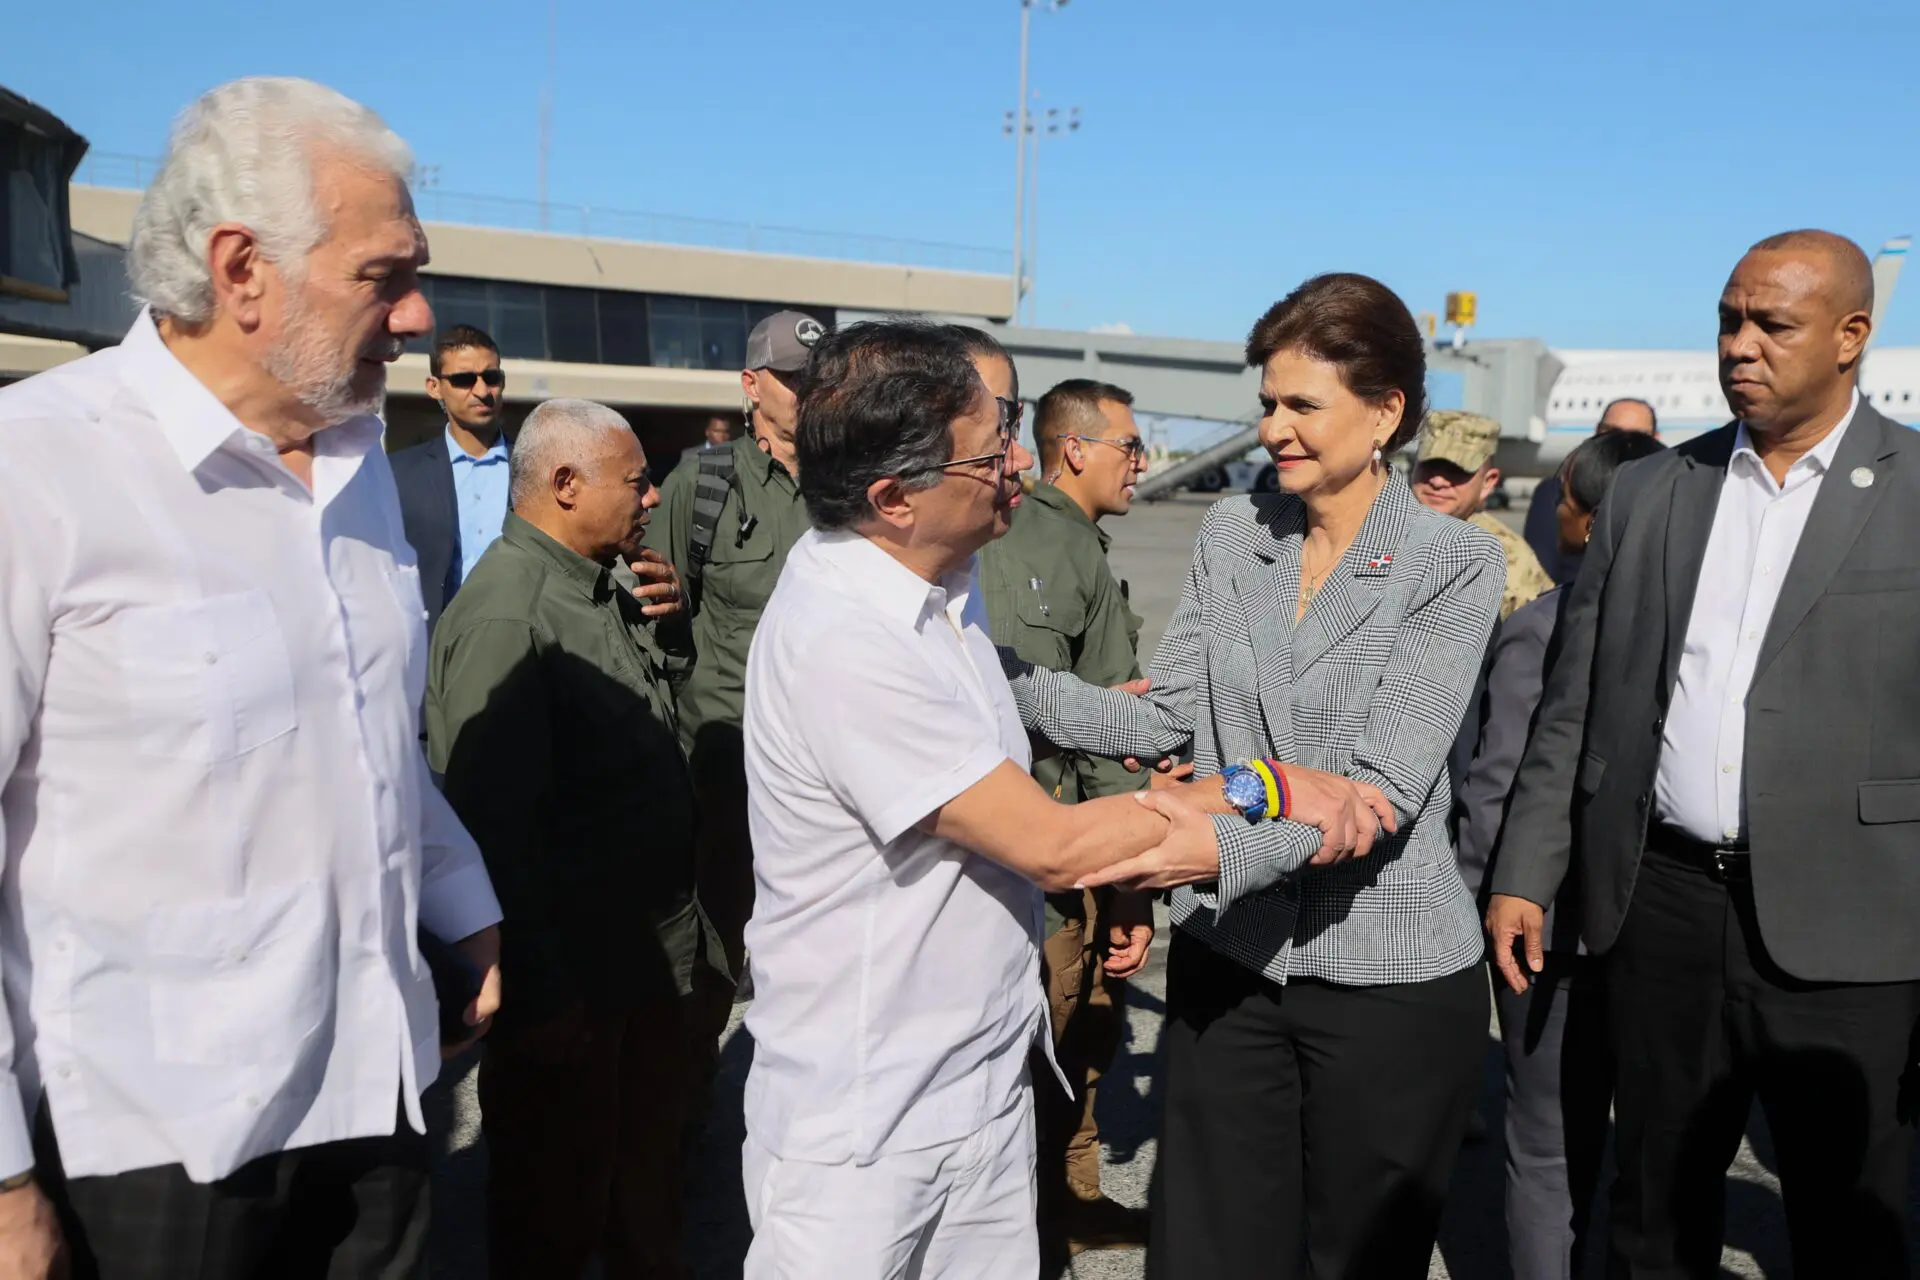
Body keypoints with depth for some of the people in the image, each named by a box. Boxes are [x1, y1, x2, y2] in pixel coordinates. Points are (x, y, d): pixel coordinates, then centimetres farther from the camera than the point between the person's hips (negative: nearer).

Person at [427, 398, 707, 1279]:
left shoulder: (607, 594, 7)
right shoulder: (504, 613, -21)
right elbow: (495, 821, -23)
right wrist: (543, 992, -21)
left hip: (650, 959, 8)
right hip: (570, 981, -8)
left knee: (649, 1186, 24)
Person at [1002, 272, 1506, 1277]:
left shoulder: (1455, 562, -10)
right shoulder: (1231, 532, 4)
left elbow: (1383, 785, -19)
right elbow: (1164, 717, 1)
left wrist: (1230, 846, -35)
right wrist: (998, 677, -11)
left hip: (1390, 978, -3)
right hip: (1227, 963, 4)